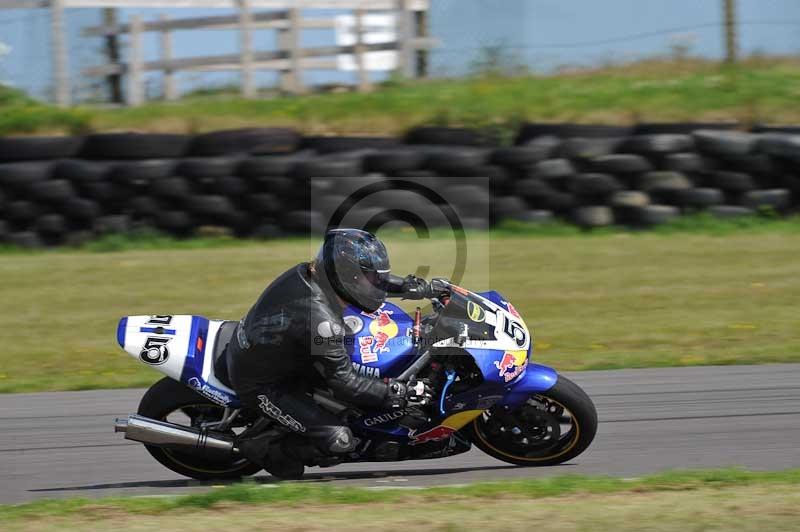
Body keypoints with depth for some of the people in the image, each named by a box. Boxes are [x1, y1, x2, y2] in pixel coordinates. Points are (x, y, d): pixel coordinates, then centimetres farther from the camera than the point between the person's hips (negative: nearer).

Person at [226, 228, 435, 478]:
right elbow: (344, 382, -24)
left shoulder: (309, 272, -9)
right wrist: (399, 394, -20)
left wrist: (411, 285, 7)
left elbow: (367, 279, 13)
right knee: (339, 440, -16)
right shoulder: (320, 319, -33)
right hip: (260, 386, -9)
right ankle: (260, 447, 2)